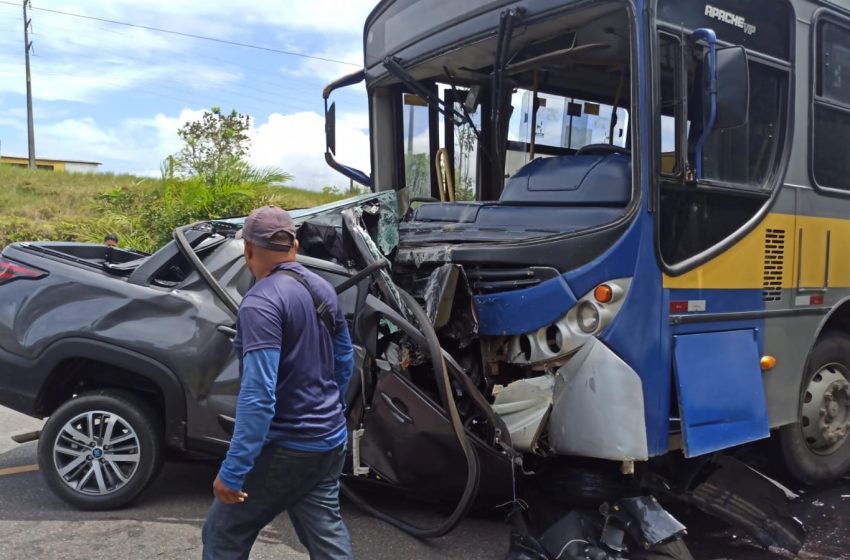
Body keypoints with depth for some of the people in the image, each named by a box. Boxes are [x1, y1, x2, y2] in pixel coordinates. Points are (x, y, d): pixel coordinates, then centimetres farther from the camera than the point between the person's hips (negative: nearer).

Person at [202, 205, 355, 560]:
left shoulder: (261, 302, -20)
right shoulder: (322, 289, 6)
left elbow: (258, 395, -27)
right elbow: (345, 360, 17)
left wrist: (232, 471, -24)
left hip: (286, 447, -8)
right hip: (330, 440, 8)